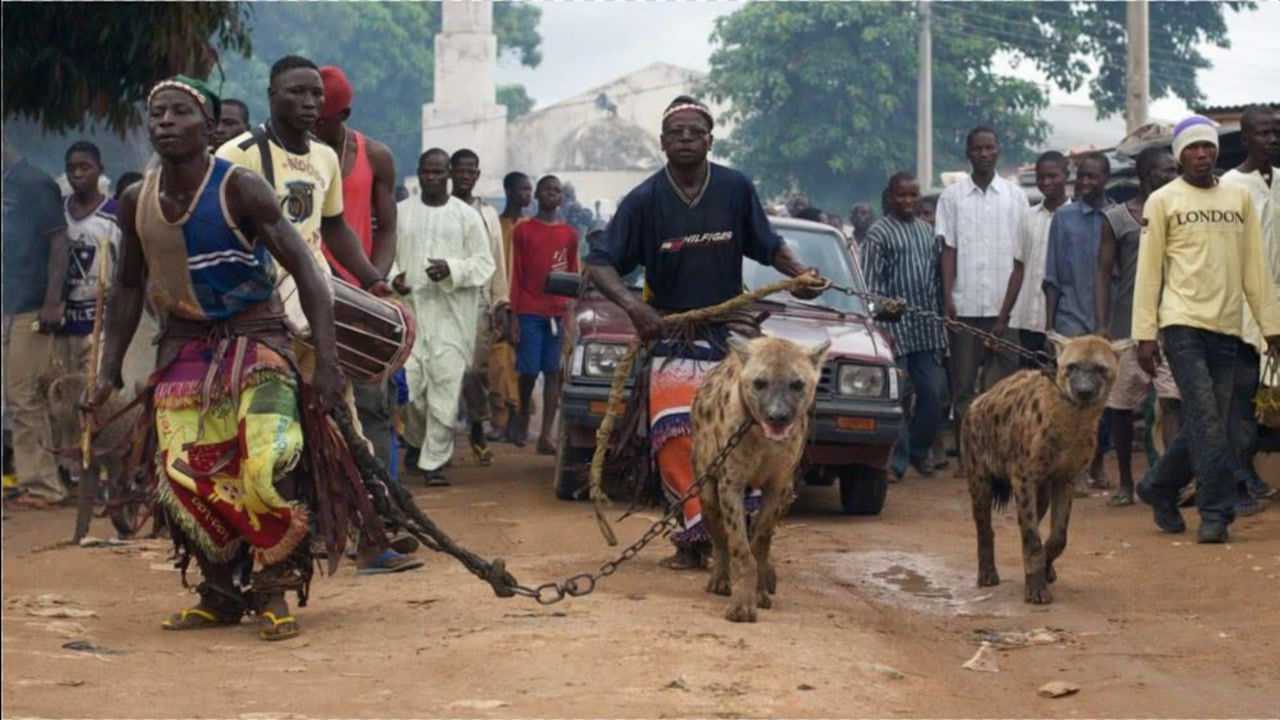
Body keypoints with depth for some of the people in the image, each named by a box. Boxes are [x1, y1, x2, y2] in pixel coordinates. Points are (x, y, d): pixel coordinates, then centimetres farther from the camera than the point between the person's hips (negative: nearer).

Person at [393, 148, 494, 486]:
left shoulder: (467, 215, 5)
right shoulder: (400, 212, 10)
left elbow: (485, 264, 3)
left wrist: (452, 269, -15)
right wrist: (392, 278, -8)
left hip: (452, 316, -1)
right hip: (409, 310, 1)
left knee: (445, 388, -5)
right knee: (409, 385, -2)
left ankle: (434, 460, 4)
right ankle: (416, 440, 27)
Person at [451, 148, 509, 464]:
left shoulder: (488, 214, 15)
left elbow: (496, 260, 15)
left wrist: (501, 303, 8)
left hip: (479, 300, 2)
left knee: (477, 369, -2)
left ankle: (478, 430, 12)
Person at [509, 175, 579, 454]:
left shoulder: (569, 234, 10)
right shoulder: (523, 231, 4)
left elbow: (573, 275, 11)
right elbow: (516, 275, 2)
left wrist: (569, 313, 2)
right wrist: (514, 316, -3)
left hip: (557, 312, 2)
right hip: (529, 312, -2)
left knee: (553, 373, -2)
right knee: (528, 371, -1)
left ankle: (546, 436, -3)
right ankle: (523, 423, 23)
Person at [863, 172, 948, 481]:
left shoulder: (927, 231, 16)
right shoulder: (879, 232, -2)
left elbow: (936, 276, 19)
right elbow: (873, 282, -6)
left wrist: (942, 314, 13)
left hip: (928, 327, 5)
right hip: (896, 326, -5)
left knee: (934, 392, 4)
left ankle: (919, 450, 23)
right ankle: (896, 460, 3)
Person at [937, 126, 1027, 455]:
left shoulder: (1015, 195, 8)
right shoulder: (952, 196, 8)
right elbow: (948, 250, 5)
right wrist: (947, 297, -5)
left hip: (1005, 304, 0)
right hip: (965, 304, 0)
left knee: (1002, 382, -1)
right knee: (963, 382, 2)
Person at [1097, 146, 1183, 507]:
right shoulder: (1116, 219, 2)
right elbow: (1104, 273, 1)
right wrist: (1102, 324, -7)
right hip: (1128, 324, -1)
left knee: (1171, 401, -12)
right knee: (1121, 405, 5)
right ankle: (1125, 484, 18)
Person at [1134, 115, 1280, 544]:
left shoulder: (1239, 198, 12)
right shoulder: (1163, 201, 2)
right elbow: (1148, 270, 0)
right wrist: (1145, 334, -5)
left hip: (1227, 327, 4)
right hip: (1183, 324, -4)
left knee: (1205, 424, 6)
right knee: (1206, 420, -12)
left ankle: (1158, 489, 26)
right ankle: (1217, 512, -8)